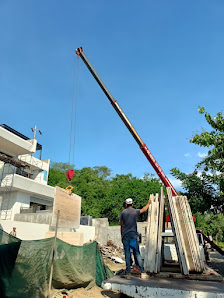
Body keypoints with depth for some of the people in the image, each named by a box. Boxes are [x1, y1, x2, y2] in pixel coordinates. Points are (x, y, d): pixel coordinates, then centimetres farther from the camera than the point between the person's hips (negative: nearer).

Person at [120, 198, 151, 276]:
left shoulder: (123, 212, 1)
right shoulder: (136, 211, 2)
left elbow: (121, 225, 5)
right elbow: (144, 209, 22)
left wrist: (122, 235, 15)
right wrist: (148, 203, 39)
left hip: (125, 235, 0)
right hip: (133, 235, 0)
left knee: (127, 253, 4)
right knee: (137, 252, 7)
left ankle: (128, 270, 8)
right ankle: (142, 269, 6)